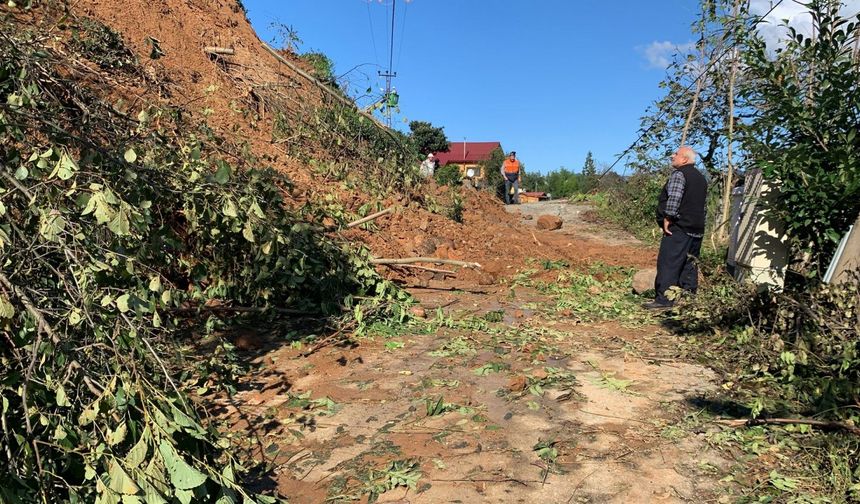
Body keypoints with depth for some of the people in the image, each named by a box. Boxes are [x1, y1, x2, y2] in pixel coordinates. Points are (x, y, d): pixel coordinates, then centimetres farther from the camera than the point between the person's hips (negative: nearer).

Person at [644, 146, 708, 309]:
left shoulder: (679, 174, -8)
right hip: (697, 229, 9)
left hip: (679, 228, -9)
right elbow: (702, 203, 24)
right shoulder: (701, 178, 21)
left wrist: (668, 218, -16)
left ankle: (664, 299, -10)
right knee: (689, 265, 11)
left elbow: (673, 199, -22)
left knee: (668, 263, -8)